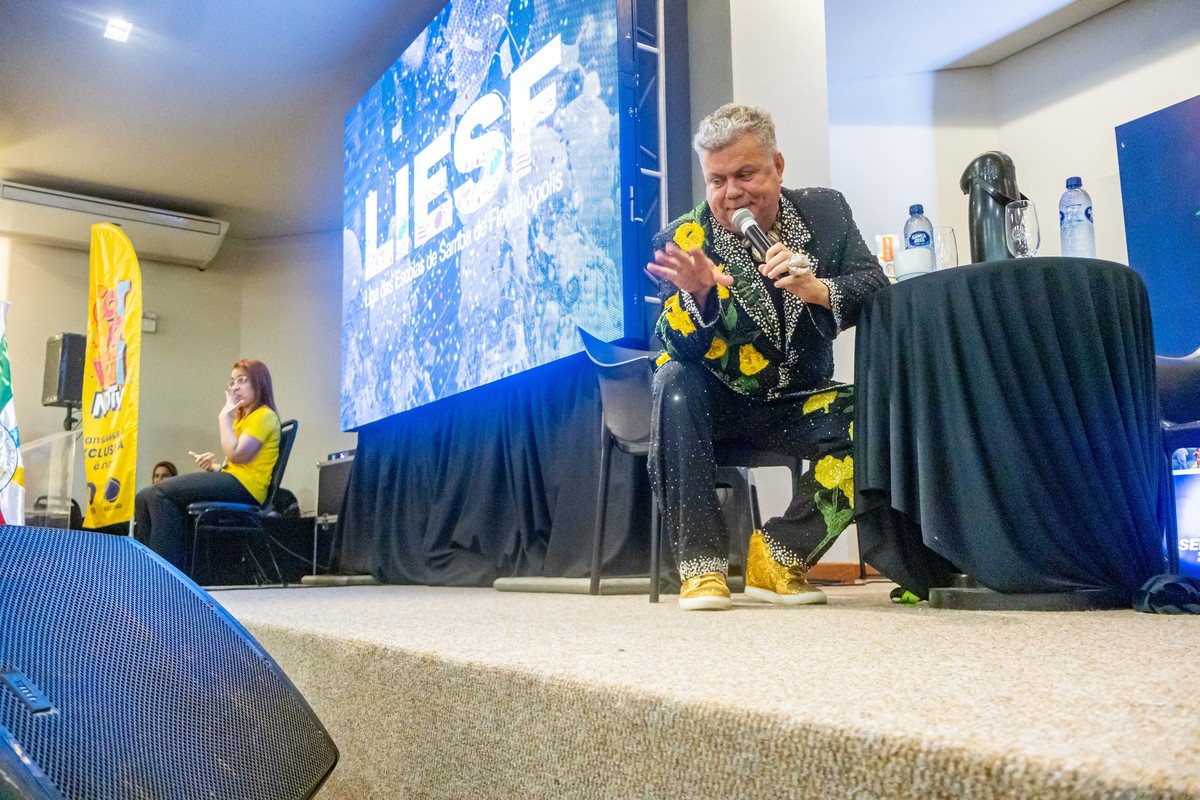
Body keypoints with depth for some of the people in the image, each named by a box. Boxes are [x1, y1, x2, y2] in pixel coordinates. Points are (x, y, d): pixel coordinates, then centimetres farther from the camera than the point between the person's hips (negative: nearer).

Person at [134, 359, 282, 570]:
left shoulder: (264, 416, -5)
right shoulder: (242, 417, 26)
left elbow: (235, 454, -18)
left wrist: (225, 415, -9)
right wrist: (214, 465, 3)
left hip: (244, 485, -10)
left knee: (163, 492, -21)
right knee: (144, 498, -3)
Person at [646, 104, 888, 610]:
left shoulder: (824, 213, -1)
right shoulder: (682, 240, -8)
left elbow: (878, 290, -11)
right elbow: (678, 350, -18)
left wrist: (816, 289, -32)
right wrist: (699, 294, -40)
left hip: (797, 403, 2)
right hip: (717, 402, -1)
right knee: (673, 382, -32)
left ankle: (778, 556, -10)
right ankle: (701, 564, -25)